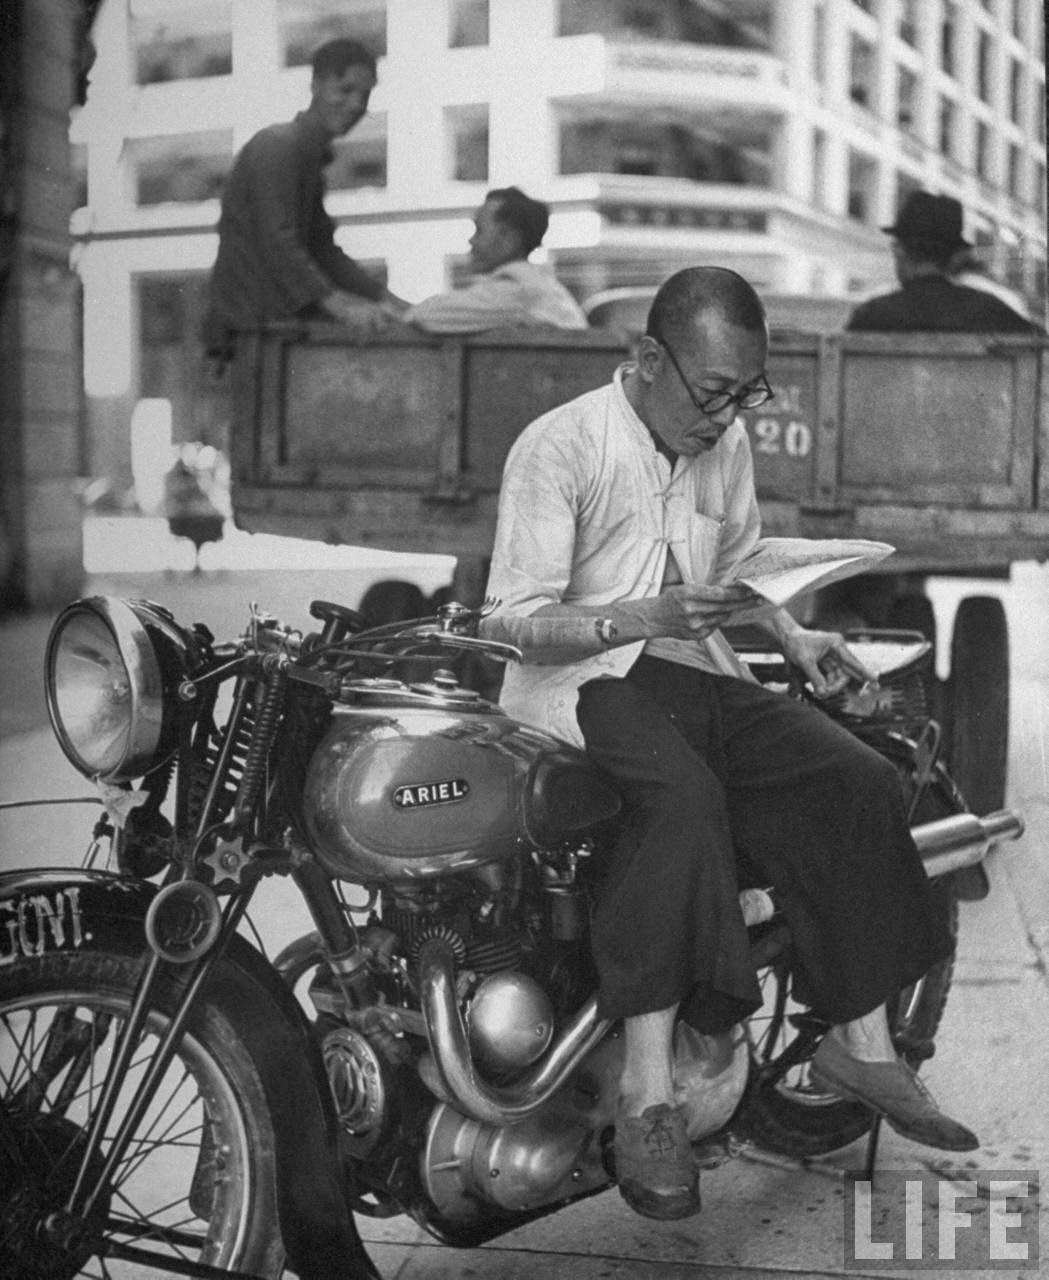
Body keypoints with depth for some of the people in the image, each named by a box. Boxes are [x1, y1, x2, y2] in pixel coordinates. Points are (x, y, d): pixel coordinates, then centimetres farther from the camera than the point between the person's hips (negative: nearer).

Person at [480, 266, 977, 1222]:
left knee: (858, 780, -15)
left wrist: (794, 634, 10)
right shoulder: (558, 447, -11)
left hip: (699, 675, 7)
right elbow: (515, 623, -13)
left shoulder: (727, 443, 11)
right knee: (682, 794, -37)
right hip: (583, 681, -7)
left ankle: (862, 1040, -7)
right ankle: (647, 1096, -37)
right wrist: (646, 616, -27)